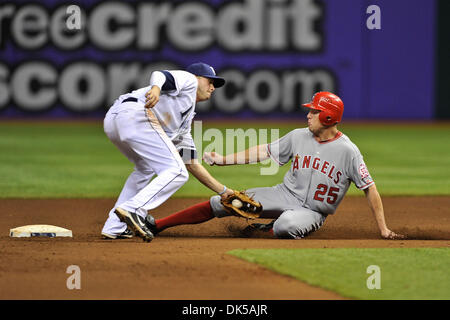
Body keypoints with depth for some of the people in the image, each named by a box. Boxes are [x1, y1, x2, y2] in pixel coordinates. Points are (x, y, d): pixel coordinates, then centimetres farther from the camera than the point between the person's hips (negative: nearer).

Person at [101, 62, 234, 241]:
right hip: (133, 113, -10)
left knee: (146, 168, 31)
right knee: (176, 172, -9)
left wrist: (223, 191, 39)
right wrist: (156, 87, -29)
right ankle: (133, 210, -23)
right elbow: (159, 74, -5)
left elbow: (191, 164, 38)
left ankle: (114, 227, 21)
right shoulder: (188, 80, 18)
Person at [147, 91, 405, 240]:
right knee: (222, 203, -7)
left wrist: (383, 229, -14)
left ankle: (270, 229, -3)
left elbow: (370, 189, -11)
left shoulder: (347, 151, -14)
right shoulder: (298, 137, 1)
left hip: (312, 212, -5)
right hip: (286, 195, 5)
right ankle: (156, 225, -4)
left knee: (286, 227, -41)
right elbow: (265, 152, 9)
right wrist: (224, 160, 5)